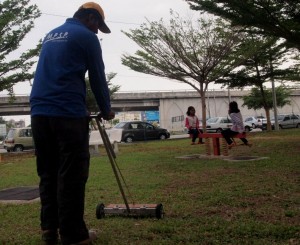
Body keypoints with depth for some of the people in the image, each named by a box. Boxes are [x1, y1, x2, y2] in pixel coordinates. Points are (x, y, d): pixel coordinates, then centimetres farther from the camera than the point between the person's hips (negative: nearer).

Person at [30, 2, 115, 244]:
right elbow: (98, 77, 3)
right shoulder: (87, 37, 1)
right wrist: (106, 109, 18)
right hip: (67, 113, -7)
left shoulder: (51, 34, 24)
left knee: (48, 173, 11)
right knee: (71, 175, -3)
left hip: (39, 111, 8)